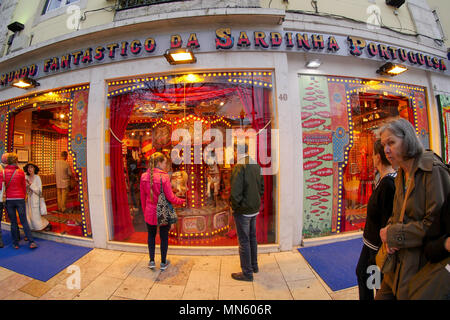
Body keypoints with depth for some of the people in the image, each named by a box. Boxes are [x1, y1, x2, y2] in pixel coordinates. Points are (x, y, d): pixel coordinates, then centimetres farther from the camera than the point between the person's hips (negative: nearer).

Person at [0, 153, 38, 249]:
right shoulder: (21, 172, -3)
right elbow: (24, 186, 5)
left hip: (9, 200, 1)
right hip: (20, 199, 0)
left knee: (13, 222, 10)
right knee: (24, 221, 4)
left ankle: (15, 243, 17)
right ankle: (31, 242, 2)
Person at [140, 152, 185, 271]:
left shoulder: (144, 176, -5)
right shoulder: (164, 177, -20)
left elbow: (143, 197, 4)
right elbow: (171, 197, -17)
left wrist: (144, 211, 17)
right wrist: (182, 201, 1)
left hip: (150, 212, 4)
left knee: (151, 235, 24)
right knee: (164, 237, 14)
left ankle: (152, 261, 33)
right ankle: (163, 263, 29)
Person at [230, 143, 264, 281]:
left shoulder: (239, 167, -22)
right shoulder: (256, 165, 3)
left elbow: (235, 192, -26)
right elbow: (262, 187, 10)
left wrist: (236, 206, -9)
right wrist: (256, 200, 13)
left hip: (243, 211, -8)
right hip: (255, 209, 8)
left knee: (244, 241, 7)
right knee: (252, 237, 22)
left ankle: (247, 273, 23)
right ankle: (254, 265, 40)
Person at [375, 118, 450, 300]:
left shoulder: (433, 170, -15)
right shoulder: (401, 175, 8)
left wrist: (392, 234, -15)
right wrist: (389, 229, -6)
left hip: (421, 266, -6)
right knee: (383, 296, 15)